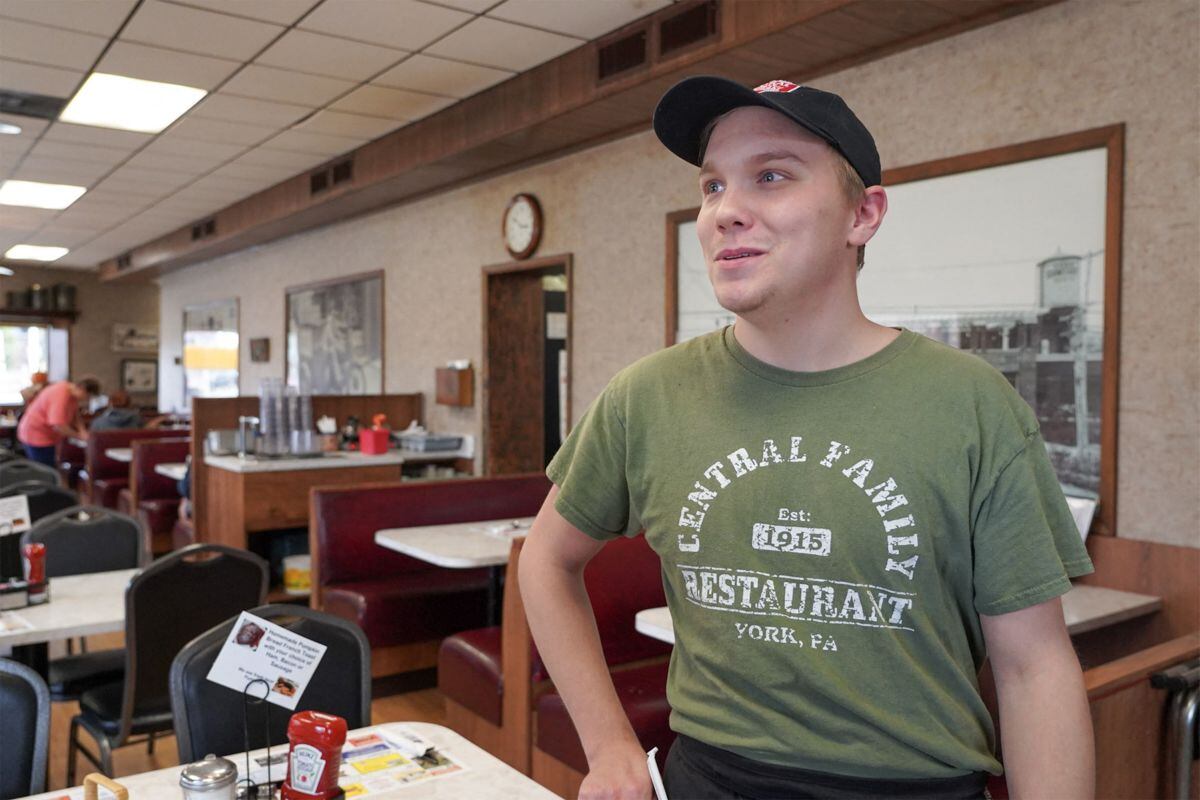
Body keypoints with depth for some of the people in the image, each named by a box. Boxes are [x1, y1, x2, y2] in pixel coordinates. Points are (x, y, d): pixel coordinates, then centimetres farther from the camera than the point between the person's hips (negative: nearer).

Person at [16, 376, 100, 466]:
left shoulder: (72, 392, 0)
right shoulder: (61, 396, -30)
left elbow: (75, 415, 10)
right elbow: (58, 425, -34)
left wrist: (82, 431, -5)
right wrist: (79, 436, -22)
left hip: (45, 435, 10)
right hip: (36, 436, -10)